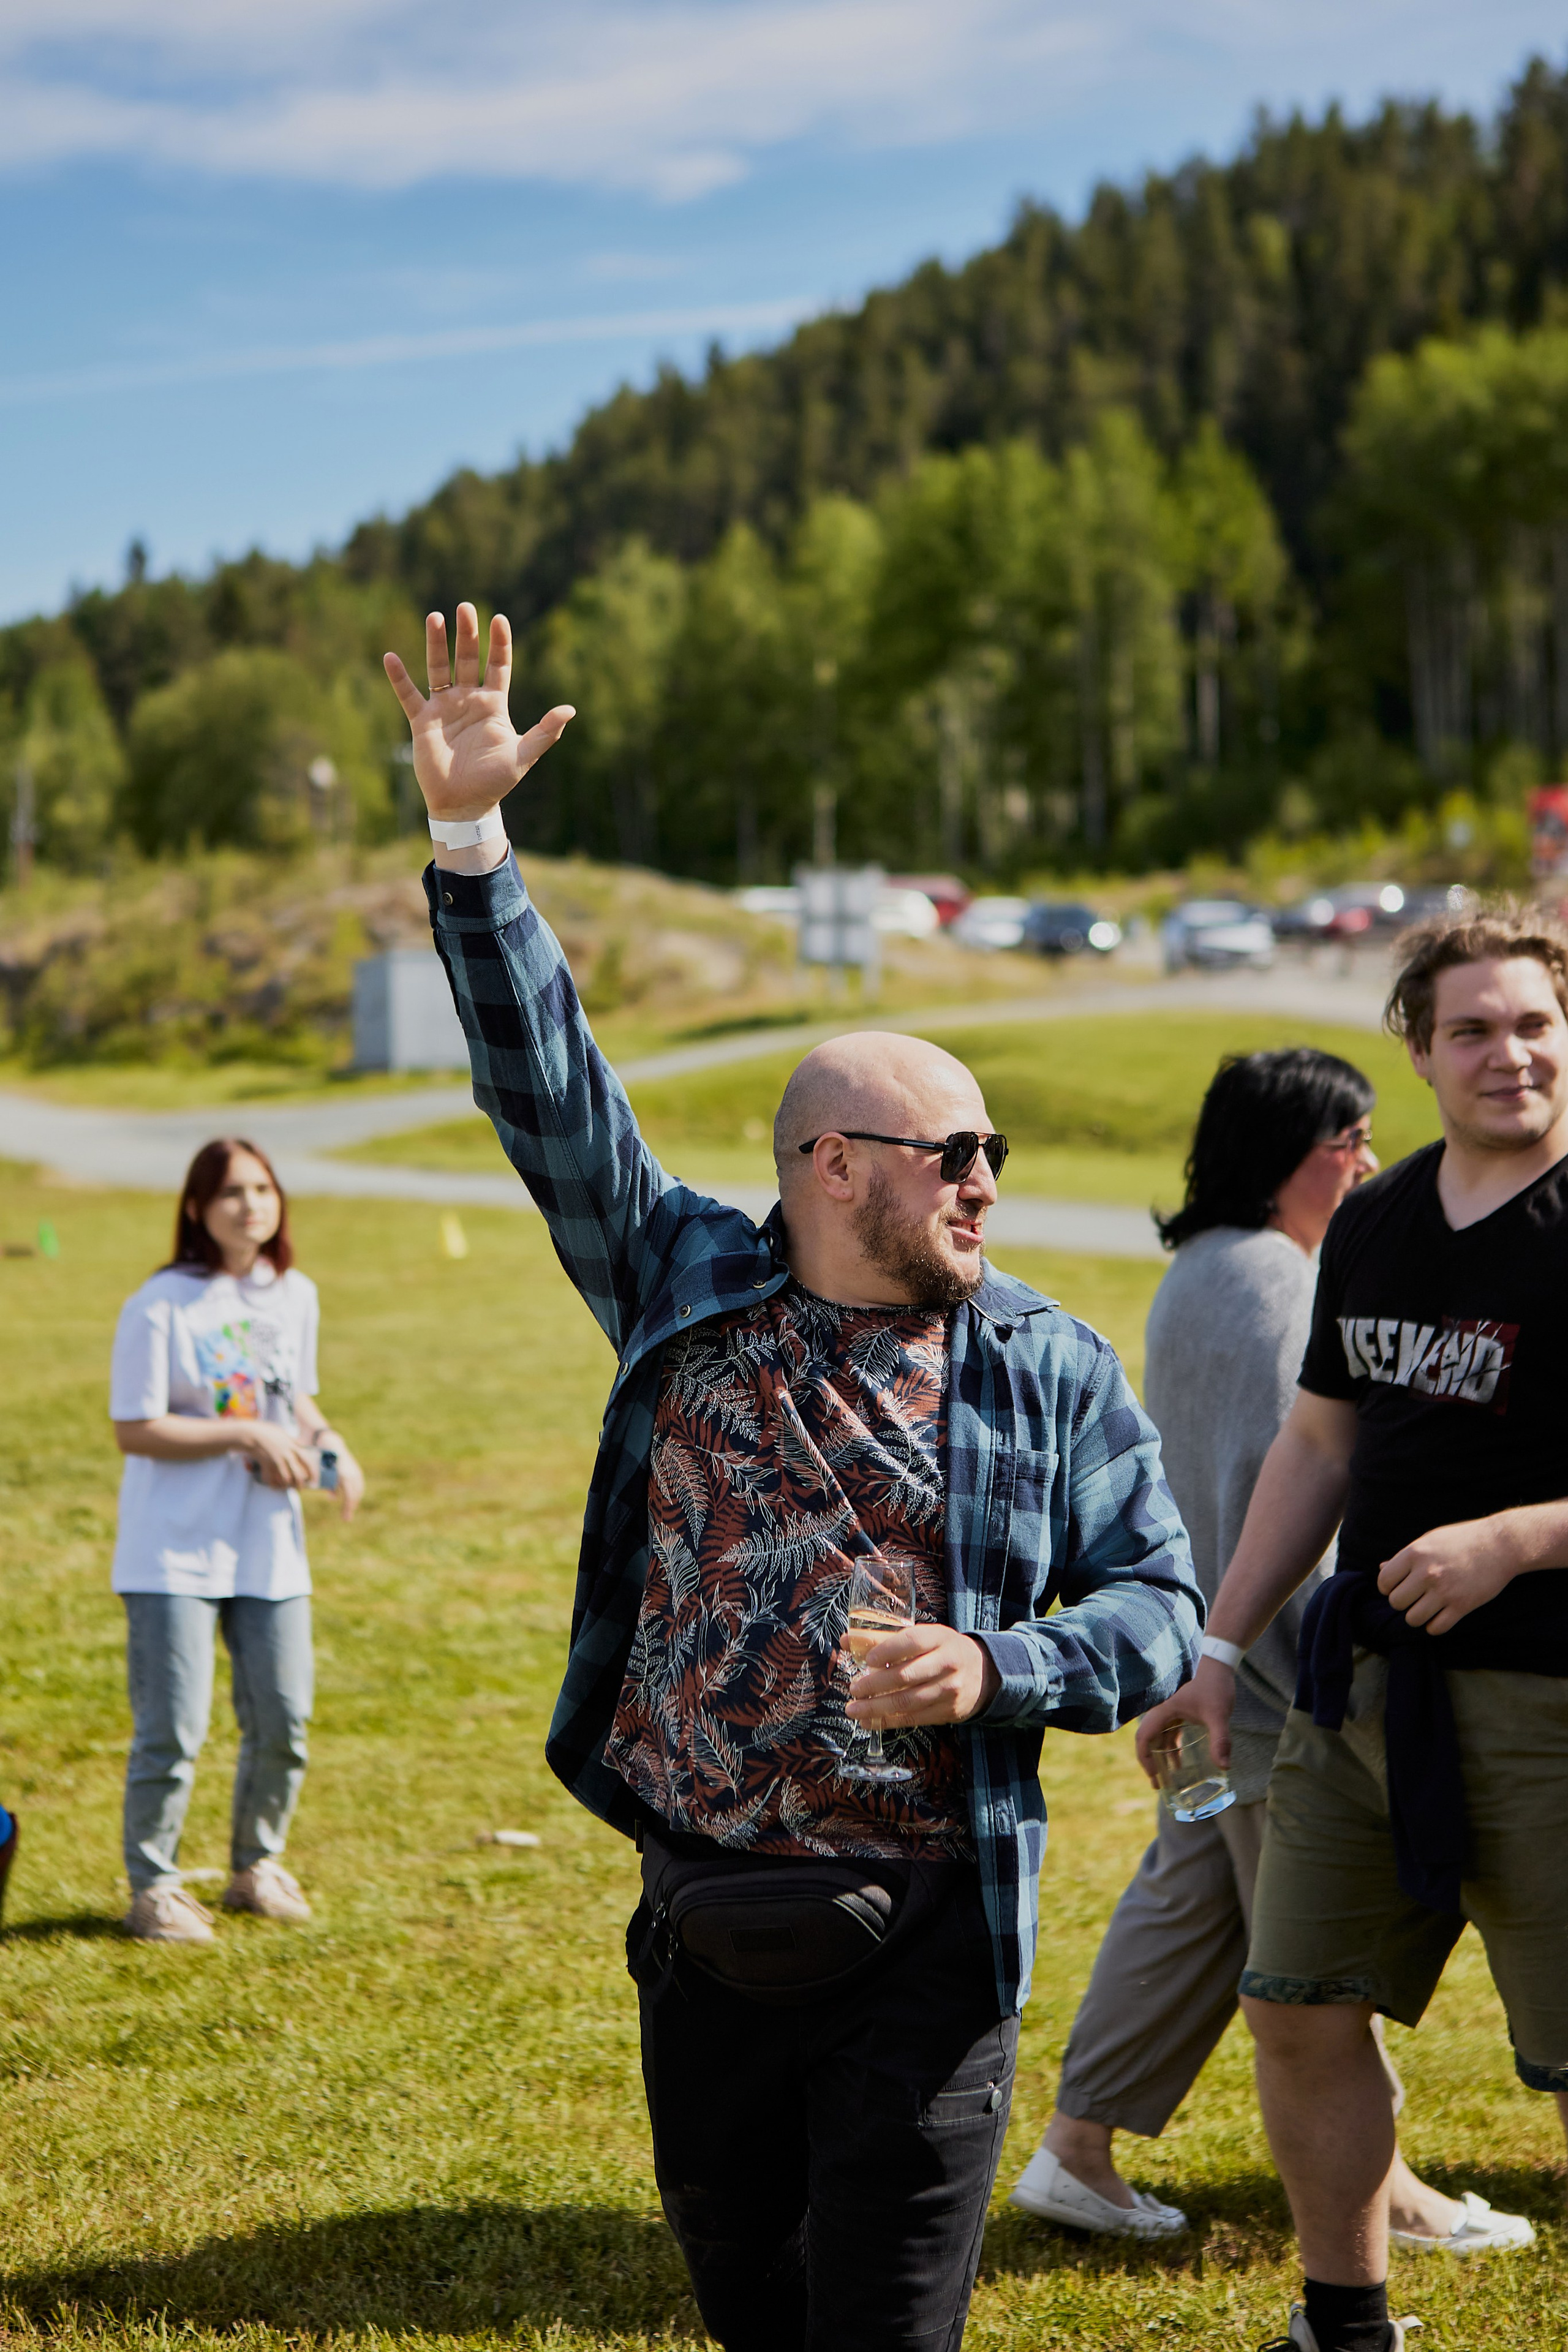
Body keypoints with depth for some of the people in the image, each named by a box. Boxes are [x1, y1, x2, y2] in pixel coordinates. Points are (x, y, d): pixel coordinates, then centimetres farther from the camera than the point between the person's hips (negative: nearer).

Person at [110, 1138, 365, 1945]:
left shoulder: (295, 1296, 7)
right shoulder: (158, 1306, -12)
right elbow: (134, 1429, -13)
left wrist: (325, 1442, -2)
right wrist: (248, 1435, -18)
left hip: (269, 1545, 6)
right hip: (173, 1552, -5)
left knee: (283, 1725, 9)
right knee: (172, 1732, -4)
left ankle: (256, 1866, 31)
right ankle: (152, 1889, 12)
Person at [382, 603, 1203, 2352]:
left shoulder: (1052, 1374, 1)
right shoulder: (684, 1290, 4)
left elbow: (1158, 1608, 3)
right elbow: (548, 1086, 0)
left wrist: (997, 1670, -16)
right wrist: (470, 844, -8)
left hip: (920, 1944, -2)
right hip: (703, 1929, 3)